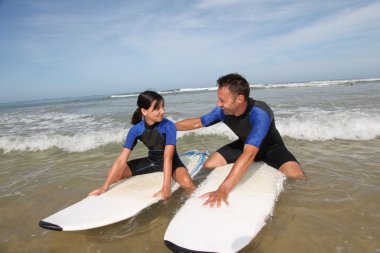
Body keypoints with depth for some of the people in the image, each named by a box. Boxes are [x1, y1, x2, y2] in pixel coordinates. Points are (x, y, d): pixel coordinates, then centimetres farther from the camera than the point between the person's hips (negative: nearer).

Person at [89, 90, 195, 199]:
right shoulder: (136, 129, -18)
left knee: (187, 183, -35)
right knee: (113, 174, -5)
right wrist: (104, 187, -21)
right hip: (151, 161, 4)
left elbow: (168, 157, -35)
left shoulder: (169, 126, -27)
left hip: (171, 161, -3)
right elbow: (122, 159, -18)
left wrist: (165, 189, -43)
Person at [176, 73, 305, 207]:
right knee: (208, 166, -7)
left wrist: (223, 190, -57)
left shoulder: (259, 114, -40)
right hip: (245, 144, 4)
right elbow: (197, 122, -5)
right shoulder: (223, 111, -23)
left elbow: (249, 154, -51)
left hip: (270, 146, -4)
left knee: (296, 176, -30)